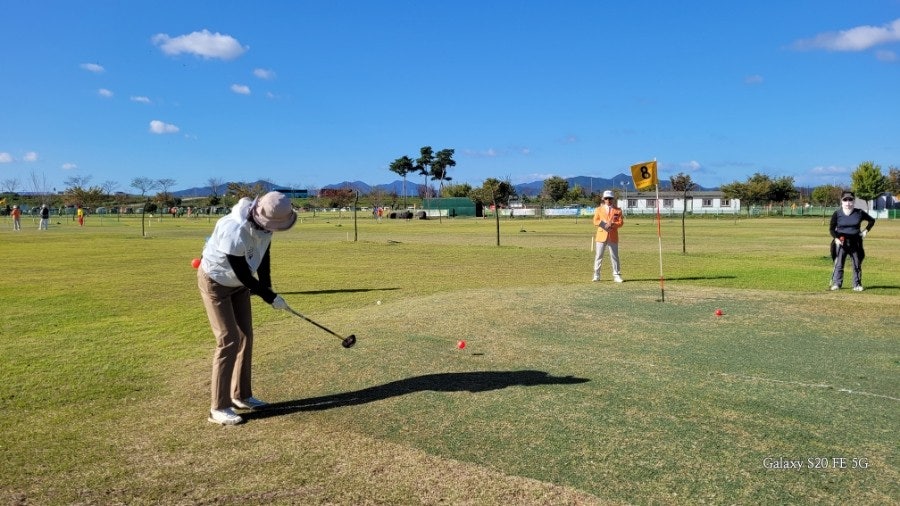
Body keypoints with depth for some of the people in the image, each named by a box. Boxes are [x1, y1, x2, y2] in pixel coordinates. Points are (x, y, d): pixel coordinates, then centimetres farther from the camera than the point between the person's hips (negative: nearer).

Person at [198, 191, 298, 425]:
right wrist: (270, 297, -20)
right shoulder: (235, 232, -39)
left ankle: (241, 395, 22)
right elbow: (244, 274, -29)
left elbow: (264, 253, 1)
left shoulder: (263, 223, -16)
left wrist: (266, 285, -6)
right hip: (215, 282, -7)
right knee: (228, 340, -12)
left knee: (245, 336, 9)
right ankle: (219, 407, -2)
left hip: (238, 283, 8)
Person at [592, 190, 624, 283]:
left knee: (614, 256, 3)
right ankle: (596, 275, 7)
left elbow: (621, 222, 1)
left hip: (613, 236, 0)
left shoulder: (617, 210, 7)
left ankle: (616, 275, 8)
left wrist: (612, 224, -17)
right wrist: (605, 224, -15)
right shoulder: (599, 209, 8)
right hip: (601, 235, 0)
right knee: (599, 256, 1)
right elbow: (595, 221, 1)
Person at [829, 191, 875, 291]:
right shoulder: (837, 214, -1)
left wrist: (866, 230, 4)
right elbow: (831, 228, 1)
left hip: (855, 242, 2)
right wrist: (836, 238, -15)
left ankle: (857, 285, 15)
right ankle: (836, 283, 2)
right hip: (841, 242, -2)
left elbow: (872, 220, 17)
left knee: (857, 264, 7)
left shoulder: (859, 213, 3)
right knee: (838, 264, -3)